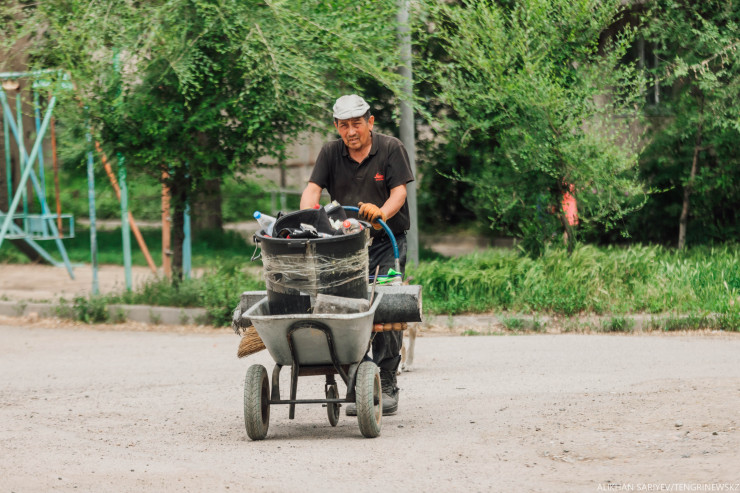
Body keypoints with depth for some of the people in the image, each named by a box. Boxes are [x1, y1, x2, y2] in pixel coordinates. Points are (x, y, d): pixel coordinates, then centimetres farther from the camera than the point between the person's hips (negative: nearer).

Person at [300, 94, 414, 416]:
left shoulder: (391, 149, -2)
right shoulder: (331, 153, 5)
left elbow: (399, 191, -9)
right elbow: (313, 188, -4)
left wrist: (382, 212, -30)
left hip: (387, 241, -2)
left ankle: (386, 386, -6)